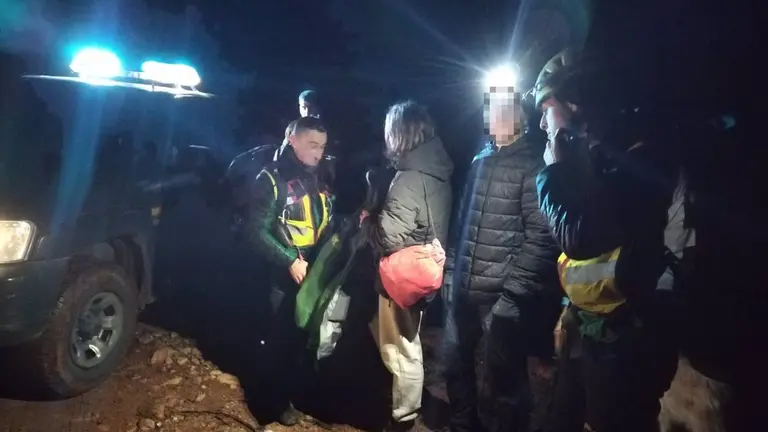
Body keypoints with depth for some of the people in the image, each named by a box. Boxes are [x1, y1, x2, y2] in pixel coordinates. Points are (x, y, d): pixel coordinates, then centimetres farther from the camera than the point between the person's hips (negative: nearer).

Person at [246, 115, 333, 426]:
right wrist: (290, 261, -21)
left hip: (318, 274, 5)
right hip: (287, 277, -5)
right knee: (286, 340, 8)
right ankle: (284, 400, 26)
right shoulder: (272, 179, -10)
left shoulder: (320, 179, 9)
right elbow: (258, 232, -14)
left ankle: (309, 391, 33)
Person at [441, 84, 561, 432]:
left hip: (500, 296, -7)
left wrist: (513, 294, -19)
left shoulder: (533, 164, -9)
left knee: (504, 377, 6)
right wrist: (451, 272, 13)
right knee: (456, 366, 20)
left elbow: (540, 235, -16)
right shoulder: (481, 159, 12)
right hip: (463, 290, 7)